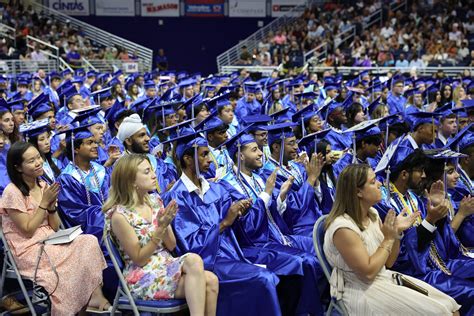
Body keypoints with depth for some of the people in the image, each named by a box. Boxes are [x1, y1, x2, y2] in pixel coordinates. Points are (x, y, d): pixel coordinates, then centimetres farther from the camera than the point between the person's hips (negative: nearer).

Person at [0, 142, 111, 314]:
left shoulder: (42, 186, 8)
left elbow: (55, 227, 7)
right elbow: (28, 230, -14)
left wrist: (51, 205, -10)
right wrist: (44, 203, -14)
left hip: (50, 242, 6)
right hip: (29, 250, -6)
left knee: (90, 242, -20)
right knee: (80, 255, -24)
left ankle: (96, 294, -21)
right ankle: (92, 297, -8)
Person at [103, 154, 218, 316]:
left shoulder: (155, 200, 5)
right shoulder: (120, 215, -13)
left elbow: (171, 246, 7)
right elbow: (139, 259, -12)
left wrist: (166, 225, -13)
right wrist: (161, 228, -20)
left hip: (167, 265, 6)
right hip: (143, 277, -6)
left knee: (211, 280, -21)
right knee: (193, 260, -29)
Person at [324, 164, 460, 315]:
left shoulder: (372, 214, 3)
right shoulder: (343, 227, -23)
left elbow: (388, 262, 9)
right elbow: (368, 273, -22)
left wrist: (397, 232, -6)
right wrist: (388, 238, -14)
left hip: (384, 278, 8)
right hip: (363, 291, -8)